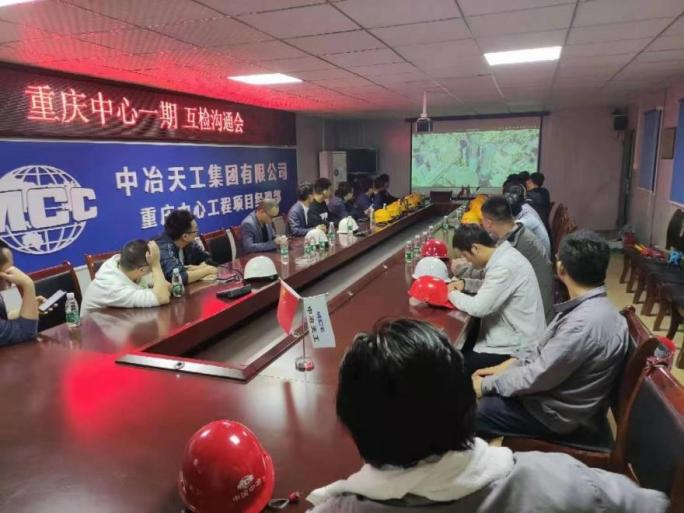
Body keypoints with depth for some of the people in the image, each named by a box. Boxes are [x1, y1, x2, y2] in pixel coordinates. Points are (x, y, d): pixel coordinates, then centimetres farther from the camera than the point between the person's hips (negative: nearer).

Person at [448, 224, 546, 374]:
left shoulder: (504, 266, -27)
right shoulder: (503, 254, 3)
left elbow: (478, 308, -28)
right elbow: (490, 285, 20)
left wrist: (452, 294, -11)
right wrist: (465, 283, 4)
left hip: (517, 347, -9)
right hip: (514, 335, 9)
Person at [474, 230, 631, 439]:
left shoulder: (585, 322, -33)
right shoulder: (591, 305, -2)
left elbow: (539, 377, -26)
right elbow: (546, 346, 11)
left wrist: (487, 384, -14)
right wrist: (510, 363, 2)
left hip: (559, 412, -9)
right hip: (558, 390, 9)